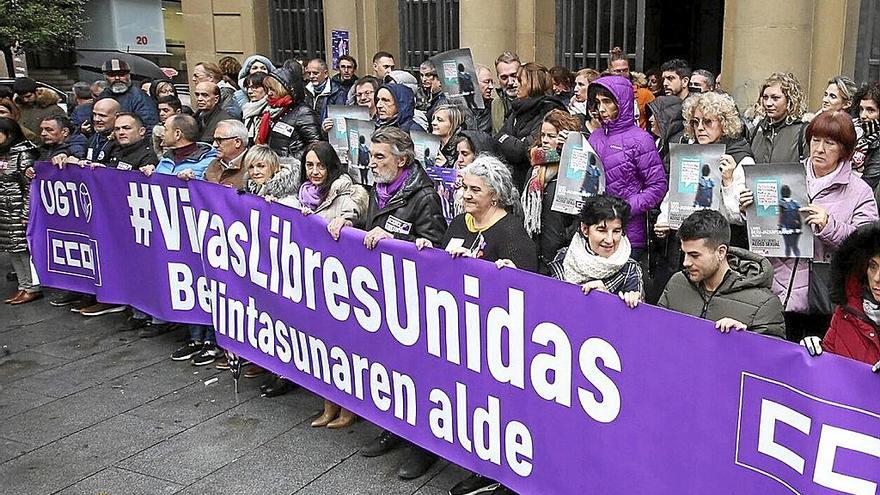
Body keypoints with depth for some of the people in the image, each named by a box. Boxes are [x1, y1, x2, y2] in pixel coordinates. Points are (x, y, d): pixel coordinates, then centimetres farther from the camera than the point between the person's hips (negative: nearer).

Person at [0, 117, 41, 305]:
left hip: (18, 211, -8)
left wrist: (26, 213, -16)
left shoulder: (23, 154, -10)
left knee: (23, 249, -4)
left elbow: (30, 186, -13)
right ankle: (23, 286, 18)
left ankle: (33, 287, 5)